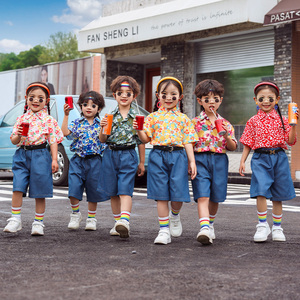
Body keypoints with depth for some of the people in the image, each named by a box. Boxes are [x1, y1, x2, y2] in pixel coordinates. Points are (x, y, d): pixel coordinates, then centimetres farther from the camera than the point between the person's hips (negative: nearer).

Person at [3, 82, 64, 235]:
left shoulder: (49, 120, 3)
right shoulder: (22, 119, 11)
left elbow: (53, 141, 1)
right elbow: (14, 141, 11)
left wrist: (54, 159, -6)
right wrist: (18, 136, -11)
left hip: (40, 156, -2)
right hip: (22, 155, 2)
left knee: (39, 192, 2)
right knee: (17, 188, -7)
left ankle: (38, 223, 12)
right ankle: (15, 219, 2)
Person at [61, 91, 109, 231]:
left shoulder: (100, 124, 6)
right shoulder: (76, 123, 5)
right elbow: (65, 132, -11)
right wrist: (66, 115, -12)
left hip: (94, 161, 0)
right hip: (78, 160, 0)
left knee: (93, 191, 7)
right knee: (74, 189, -7)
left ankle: (91, 218, 21)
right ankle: (75, 214, 17)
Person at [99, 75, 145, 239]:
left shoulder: (137, 118, 2)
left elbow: (141, 142, 6)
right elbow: (103, 140, 7)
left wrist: (142, 162, 8)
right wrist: (103, 128, -13)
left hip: (128, 155, -3)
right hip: (111, 154, 3)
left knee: (125, 190, -14)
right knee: (113, 192, 8)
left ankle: (124, 221, -26)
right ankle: (118, 222, 18)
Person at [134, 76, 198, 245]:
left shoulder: (183, 118, 12)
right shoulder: (153, 117, 12)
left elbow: (188, 142, 9)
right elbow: (146, 139, 8)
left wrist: (192, 161, 1)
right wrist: (139, 130, -11)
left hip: (178, 156, 0)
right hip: (158, 156, 0)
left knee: (178, 193, -7)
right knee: (161, 195, -2)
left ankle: (175, 215, 28)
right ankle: (164, 230, 6)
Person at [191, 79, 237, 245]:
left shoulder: (225, 124, 11)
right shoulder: (195, 122, 4)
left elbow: (233, 147, 10)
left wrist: (226, 136, -8)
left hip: (219, 161, 3)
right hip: (200, 159, -3)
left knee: (215, 197, 9)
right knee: (202, 196, -16)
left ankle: (210, 224, 31)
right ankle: (204, 228, -26)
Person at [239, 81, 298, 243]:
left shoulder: (281, 120, 6)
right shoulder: (253, 121, 6)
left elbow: (290, 141, 3)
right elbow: (248, 143, 8)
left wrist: (293, 124, -8)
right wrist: (242, 161, 3)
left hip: (279, 158, 1)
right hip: (260, 158, -1)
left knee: (278, 195, 7)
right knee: (261, 191, -16)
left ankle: (277, 227, 19)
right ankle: (262, 225, -4)